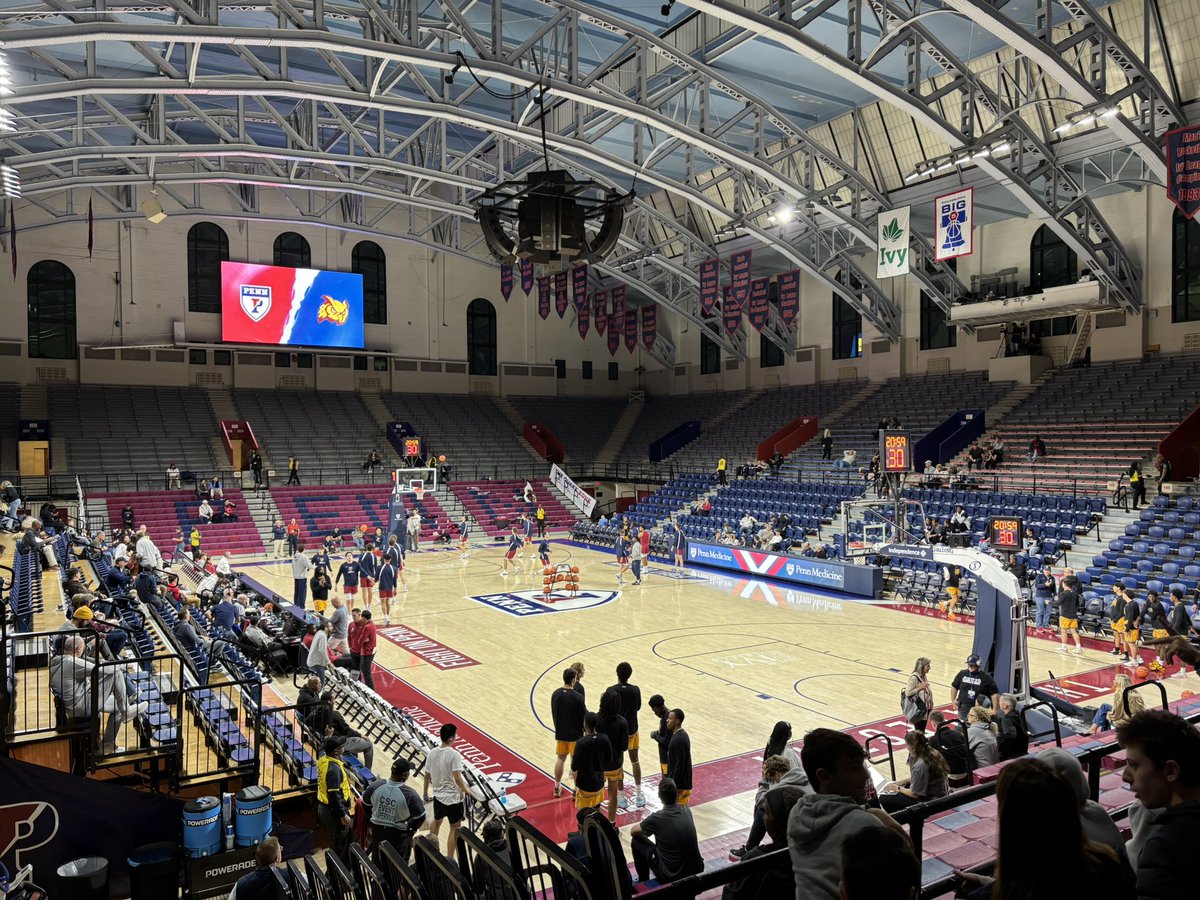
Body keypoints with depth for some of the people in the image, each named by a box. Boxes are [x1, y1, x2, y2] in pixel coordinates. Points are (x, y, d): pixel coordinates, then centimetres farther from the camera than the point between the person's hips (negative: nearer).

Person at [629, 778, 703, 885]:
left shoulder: (656, 819, -16)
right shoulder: (687, 811, -2)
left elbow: (632, 832, 2)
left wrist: (646, 829, 22)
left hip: (672, 877, -5)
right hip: (697, 871, 5)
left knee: (636, 841, 10)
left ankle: (643, 882, 26)